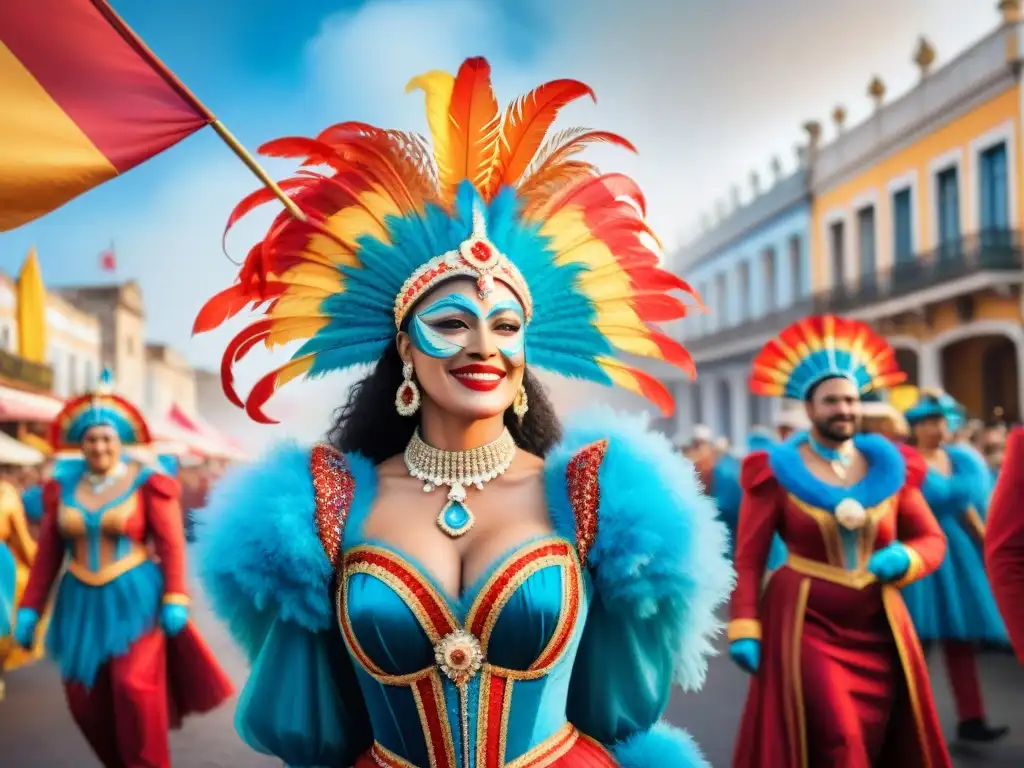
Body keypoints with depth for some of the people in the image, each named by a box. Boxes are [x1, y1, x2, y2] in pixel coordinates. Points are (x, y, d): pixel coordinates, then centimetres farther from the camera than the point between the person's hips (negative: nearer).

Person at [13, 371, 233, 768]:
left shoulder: (146, 483, -4)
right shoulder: (62, 487, 6)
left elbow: (171, 544, -7)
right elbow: (48, 552, 8)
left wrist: (175, 599, -15)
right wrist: (30, 608, 5)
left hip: (134, 599, -4)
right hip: (81, 604, 4)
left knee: (134, 687, -15)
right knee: (86, 701, 6)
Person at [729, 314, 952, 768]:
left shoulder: (889, 464, 5)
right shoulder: (775, 470, -6)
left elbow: (932, 539, 10)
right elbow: (748, 558, -7)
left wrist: (904, 558, -12)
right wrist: (744, 629, -15)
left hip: (878, 630, 4)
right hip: (805, 626, -4)